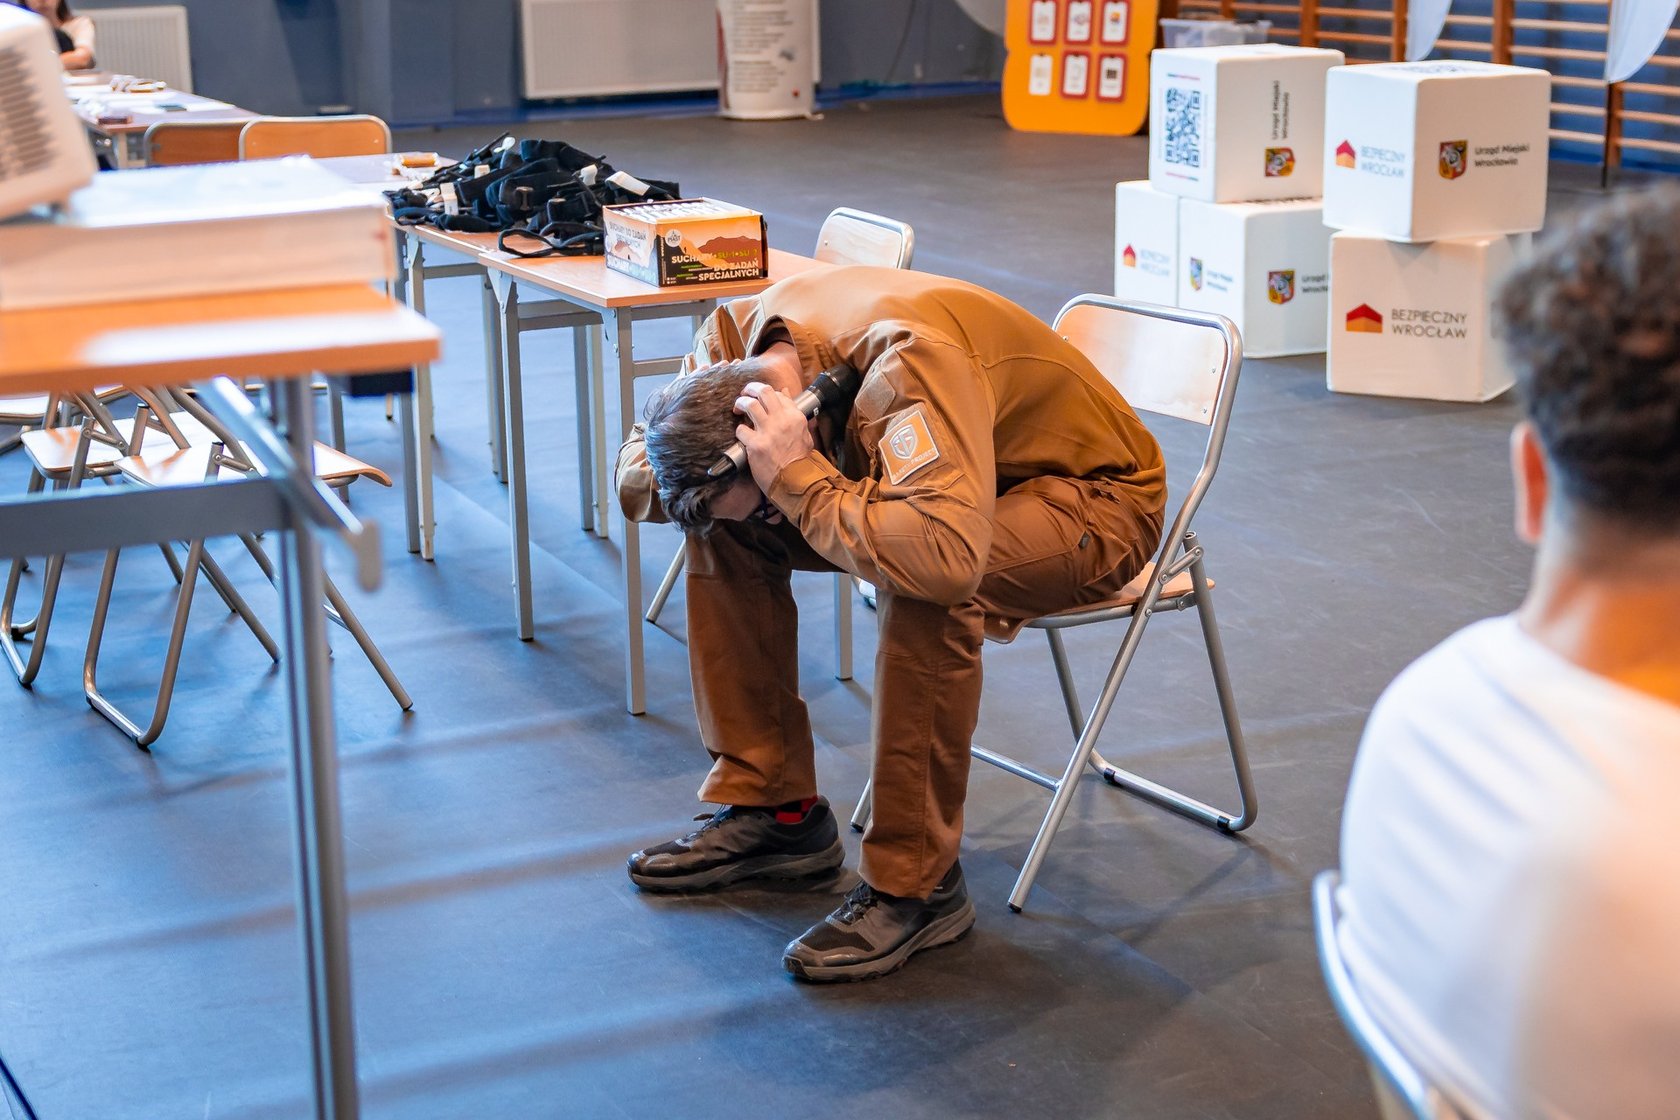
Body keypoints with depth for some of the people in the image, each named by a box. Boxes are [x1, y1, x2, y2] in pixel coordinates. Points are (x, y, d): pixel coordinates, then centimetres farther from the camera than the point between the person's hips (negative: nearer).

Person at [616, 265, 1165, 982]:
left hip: (1095, 496, -7)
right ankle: (773, 811, 3)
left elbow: (946, 558, -51)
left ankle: (916, 887, -21)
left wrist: (799, 480, -43)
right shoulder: (739, 335, -14)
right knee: (724, 530, -7)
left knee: (926, 590, -37)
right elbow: (634, 486, -4)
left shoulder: (907, 361, -37)